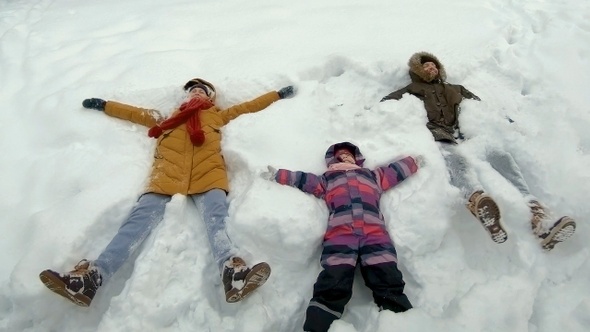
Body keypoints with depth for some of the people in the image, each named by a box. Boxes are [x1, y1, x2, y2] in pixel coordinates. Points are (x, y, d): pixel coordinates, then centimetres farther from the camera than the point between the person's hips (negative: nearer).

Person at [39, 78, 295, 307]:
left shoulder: (217, 116, 35)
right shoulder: (168, 118, 37)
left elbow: (247, 106, 38)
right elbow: (135, 113, 45)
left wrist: (278, 95, 41)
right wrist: (103, 105, 49)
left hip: (207, 174, -1)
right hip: (167, 174, 2)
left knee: (217, 218, -30)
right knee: (141, 217, -21)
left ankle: (234, 273, -55)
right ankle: (93, 276, -35)